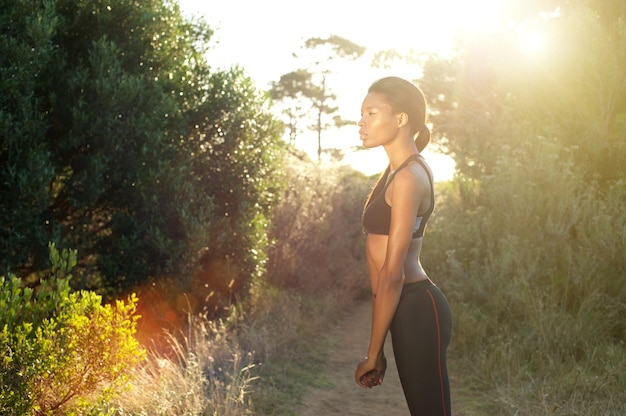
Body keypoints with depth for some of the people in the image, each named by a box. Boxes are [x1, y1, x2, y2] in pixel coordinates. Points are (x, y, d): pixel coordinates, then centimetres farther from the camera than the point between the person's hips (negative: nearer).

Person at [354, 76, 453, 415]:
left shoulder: (408, 177, -15)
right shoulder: (396, 172, 15)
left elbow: (392, 274, -17)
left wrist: (372, 354, -13)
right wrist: (377, 349, 18)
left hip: (416, 311, -10)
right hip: (409, 310, 10)